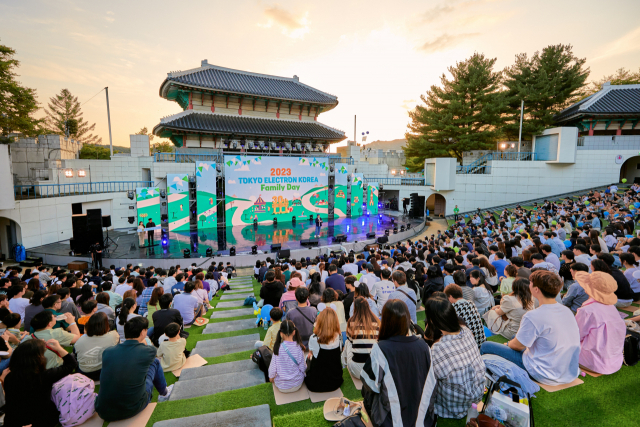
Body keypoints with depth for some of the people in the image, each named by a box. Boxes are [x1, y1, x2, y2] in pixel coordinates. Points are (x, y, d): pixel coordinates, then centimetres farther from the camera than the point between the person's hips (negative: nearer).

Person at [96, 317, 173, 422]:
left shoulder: (107, 352, -6)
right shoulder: (148, 352, -14)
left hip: (104, 413, 4)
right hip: (132, 410, -4)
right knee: (155, 362, 14)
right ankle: (164, 393, 37)